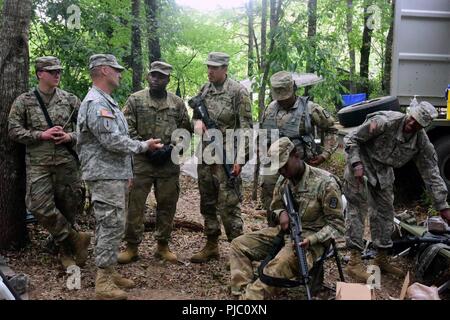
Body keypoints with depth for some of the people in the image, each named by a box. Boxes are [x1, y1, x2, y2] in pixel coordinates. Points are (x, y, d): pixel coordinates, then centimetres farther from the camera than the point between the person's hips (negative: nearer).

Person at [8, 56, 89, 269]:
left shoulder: (70, 100, 8)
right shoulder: (24, 101, 4)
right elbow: (14, 130, 0)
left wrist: (71, 136, -9)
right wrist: (41, 135, -12)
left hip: (67, 162, 1)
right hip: (38, 164, -1)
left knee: (69, 206, 4)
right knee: (40, 206, -12)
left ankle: (65, 249, 23)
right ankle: (76, 238, 3)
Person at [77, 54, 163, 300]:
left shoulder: (106, 101, 19)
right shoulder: (96, 103, -15)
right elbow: (113, 141, -22)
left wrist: (125, 174, 22)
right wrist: (144, 146, -9)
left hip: (114, 174, 10)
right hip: (105, 176, -10)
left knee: (110, 225, 14)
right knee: (112, 225, -8)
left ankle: (108, 272, 23)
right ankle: (103, 282, -1)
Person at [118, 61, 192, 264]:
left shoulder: (177, 103, 9)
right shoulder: (135, 100, 3)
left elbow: (186, 129, 10)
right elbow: (127, 128, -3)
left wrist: (171, 147, -5)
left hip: (169, 162, 2)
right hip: (141, 160, -2)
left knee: (167, 205, 8)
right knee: (135, 204, 0)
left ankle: (163, 245, 21)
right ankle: (132, 246, 11)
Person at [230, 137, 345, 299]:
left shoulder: (325, 183, -14)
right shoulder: (283, 180, 5)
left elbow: (337, 225, -12)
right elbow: (275, 208, 19)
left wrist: (312, 240, -27)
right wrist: (281, 213, -7)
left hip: (310, 237, -7)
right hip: (284, 231, 7)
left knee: (280, 264, -38)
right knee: (239, 244, -8)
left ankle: (250, 296, -33)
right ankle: (243, 292, -23)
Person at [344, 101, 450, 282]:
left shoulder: (422, 143, -12)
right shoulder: (385, 122, -28)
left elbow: (431, 174, -6)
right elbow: (351, 139, -20)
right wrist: (356, 164, -32)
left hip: (383, 172, 6)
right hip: (361, 166, -6)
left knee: (385, 213, 10)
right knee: (358, 210, -9)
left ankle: (382, 259, 24)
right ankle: (354, 262, -6)